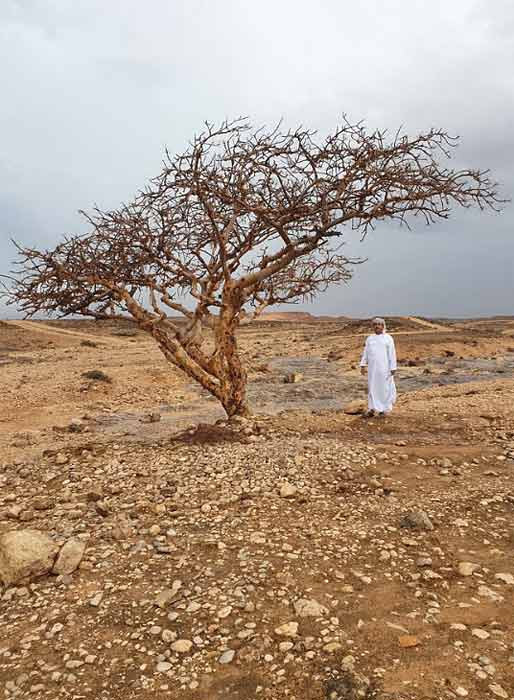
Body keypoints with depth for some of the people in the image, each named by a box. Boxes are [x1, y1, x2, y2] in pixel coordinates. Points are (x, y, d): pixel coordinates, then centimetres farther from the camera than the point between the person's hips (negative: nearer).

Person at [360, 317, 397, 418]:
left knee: (384, 388, 2)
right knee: (372, 387, 4)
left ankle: (383, 409, 12)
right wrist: (363, 365, 1)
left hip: (384, 367, -4)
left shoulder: (388, 338, -4)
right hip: (373, 367, 4)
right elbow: (365, 353, 8)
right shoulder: (369, 338, 8)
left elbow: (392, 354, -6)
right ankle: (372, 409, 9)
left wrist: (393, 368, -10)